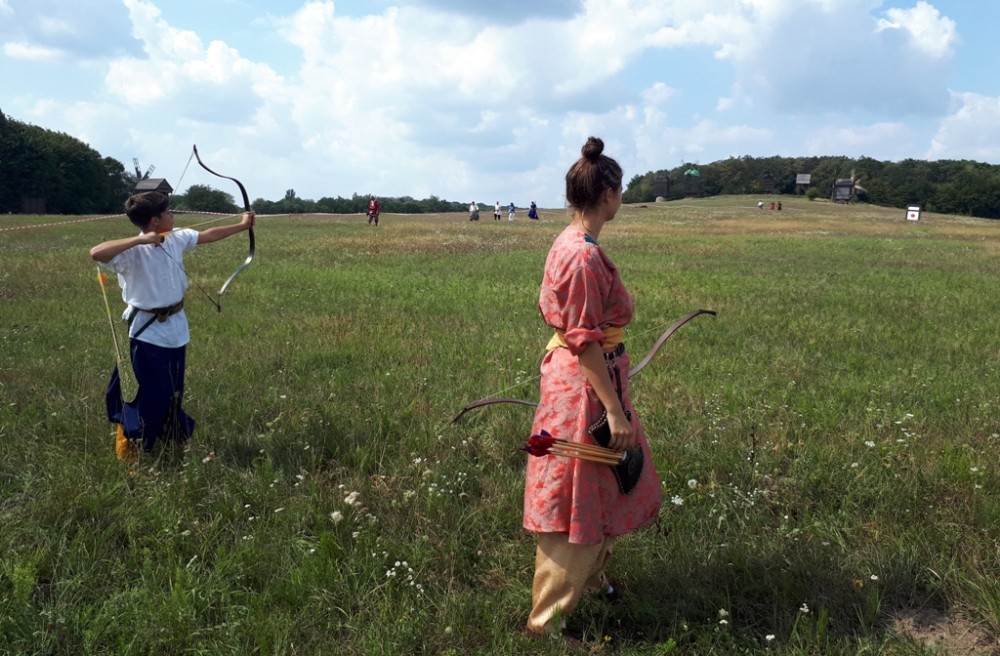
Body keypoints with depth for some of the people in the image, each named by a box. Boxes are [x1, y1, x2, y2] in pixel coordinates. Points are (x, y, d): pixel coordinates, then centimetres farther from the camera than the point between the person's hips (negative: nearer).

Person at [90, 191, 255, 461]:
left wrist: (242, 225, 23)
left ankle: (175, 442, 39)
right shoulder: (134, 252, -22)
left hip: (175, 329, 7)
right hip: (147, 332, -7)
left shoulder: (176, 239, 0)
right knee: (144, 394, 1)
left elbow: (208, 235, 15)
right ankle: (128, 454, 19)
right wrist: (139, 240, -40)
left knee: (172, 391, 21)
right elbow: (97, 253, -39)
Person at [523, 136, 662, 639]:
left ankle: (590, 578, 44)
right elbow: (585, 342, -24)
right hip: (585, 386, -10)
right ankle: (546, 622, 16)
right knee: (579, 500, 2)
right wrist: (614, 410, -20)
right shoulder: (585, 256, -24)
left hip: (581, 376, 10)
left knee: (606, 490, 24)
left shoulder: (569, 243, 5)